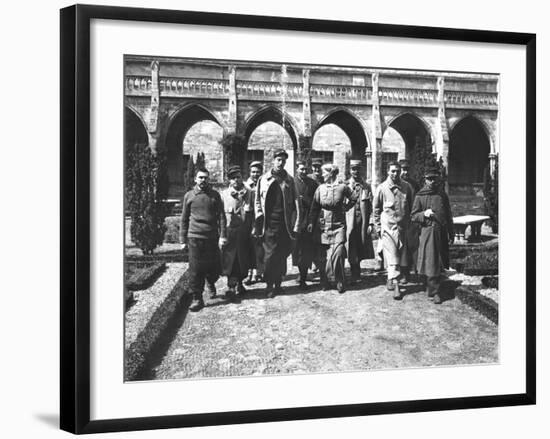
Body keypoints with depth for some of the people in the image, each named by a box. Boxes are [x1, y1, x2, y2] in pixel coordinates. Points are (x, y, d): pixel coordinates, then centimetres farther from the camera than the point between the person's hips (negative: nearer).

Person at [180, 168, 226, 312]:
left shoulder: (214, 195, 7)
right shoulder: (189, 196, 6)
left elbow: (221, 216, 5)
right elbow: (184, 219, 10)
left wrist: (222, 236, -5)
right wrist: (183, 240, 8)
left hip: (212, 237, 1)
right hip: (195, 237, -1)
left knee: (215, 268, 5)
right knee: (195, 270, -4)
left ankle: (210, 283, 37)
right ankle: (197, 299, 5)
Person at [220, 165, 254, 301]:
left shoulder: (249, 193, 6)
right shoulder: (224, 194, 1)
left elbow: (254, 213, 8)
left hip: (245, 231, 2)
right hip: (230, 232, -2)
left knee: (244, 259, 9)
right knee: (231, 258, -7)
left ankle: (239, 283, 26)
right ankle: (231, 287, -7)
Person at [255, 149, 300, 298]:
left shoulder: (289, 180, 9)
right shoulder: (263, 179, 7)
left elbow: (295, 202, 6)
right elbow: (257, 200, 11)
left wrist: (295, 223, -2)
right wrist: (259, 217, -1)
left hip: (285, 223, 1)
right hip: (270, 223, -1)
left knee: (282, 254, 5)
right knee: (270, 254, -4)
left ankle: (278, 283, 17)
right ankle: (269, 285, 2)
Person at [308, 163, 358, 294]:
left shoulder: (343, 187, 0)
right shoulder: (320, 188, 5)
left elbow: (354, 198, 14)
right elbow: (315, 207, 5)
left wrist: (345, 207, 8)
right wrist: (311, 222, -3)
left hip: (338, 225, -2)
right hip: (324, 225, 2)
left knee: (338, 253, -12)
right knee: (324, 255, 2)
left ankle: (340, 283, -1)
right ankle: (325, 281, 13)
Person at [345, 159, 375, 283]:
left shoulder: (366, 187, 9)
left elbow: (370, 207, 7)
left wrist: (370, 224, 0)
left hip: (363, 222, 2)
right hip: (349, 221, -2)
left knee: (360, 249, 7)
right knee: (351, 249, -5)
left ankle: (356, 273, 23)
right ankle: (355, 274, 2)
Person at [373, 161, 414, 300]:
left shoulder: (406, 187, 3)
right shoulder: (382, 188, -4)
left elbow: (411, 207, 13)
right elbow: (376, 209, 3)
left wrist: (410, 223, 10)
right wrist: (378, 227, 1)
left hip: (403, 227, 3)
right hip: (388, 226, -3)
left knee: (400, 256, 9)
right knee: (392, 258, -7)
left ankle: (391, 279, 27)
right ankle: (395, 285, -8)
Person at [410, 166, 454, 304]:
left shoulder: (442, 195, 11)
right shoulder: (420, 196, 0)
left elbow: (448, 216, 16)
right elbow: (413, 216, 1)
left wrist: (451, 234, 14)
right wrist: (424, 214, -18)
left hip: (442, 232, 4)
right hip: (428, 232, -4)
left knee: (439, 262, 11)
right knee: (431, 263, -6)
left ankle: (431, 286, 28)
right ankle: (434, 292, 0)